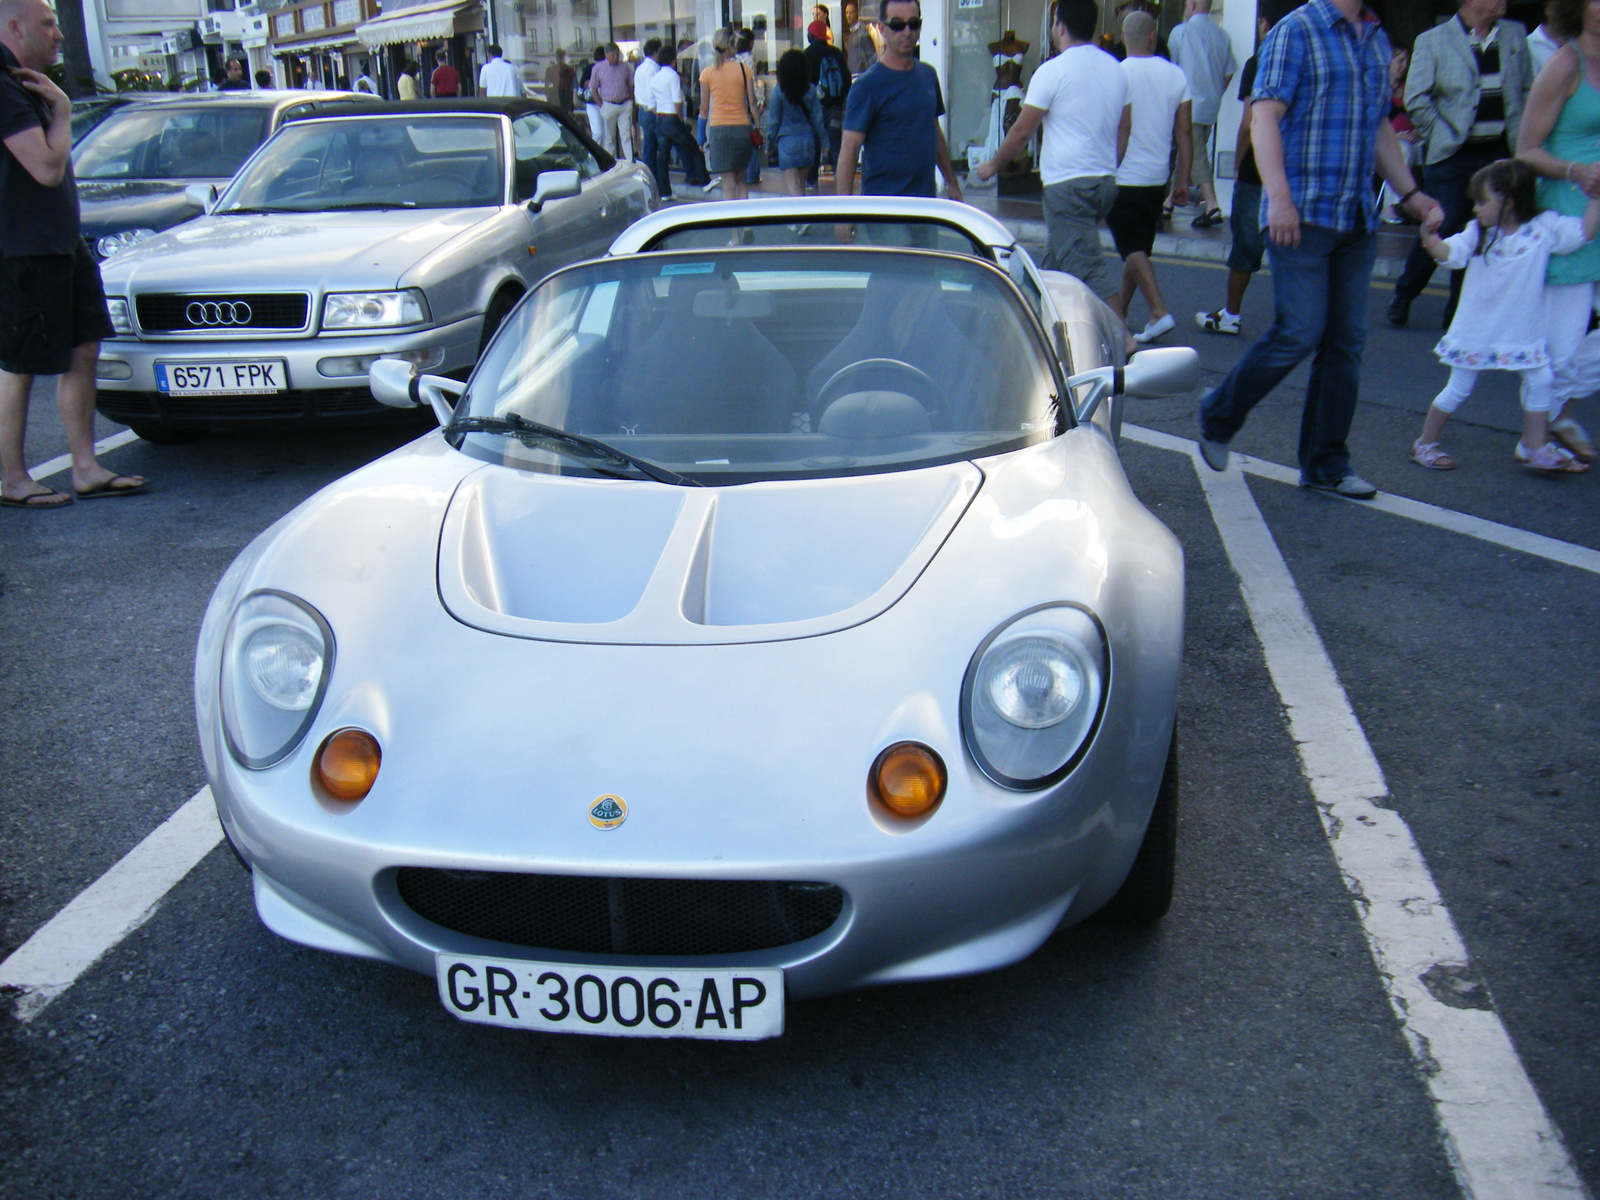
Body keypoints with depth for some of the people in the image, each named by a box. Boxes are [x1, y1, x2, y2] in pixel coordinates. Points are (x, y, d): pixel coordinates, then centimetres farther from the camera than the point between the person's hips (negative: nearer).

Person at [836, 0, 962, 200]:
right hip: (883, 204, -6)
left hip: (926, 199, 6)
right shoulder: (867, 85, -9)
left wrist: (952, 183, 21)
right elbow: (849, 150, -13)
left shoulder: (928, 75, 12)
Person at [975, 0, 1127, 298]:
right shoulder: (1116, 69, 11)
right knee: (1054, 262, 18)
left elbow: (1023, 130, -7)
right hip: (1106, 181, 8)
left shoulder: (1053, 70, -10)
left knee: (1088, 267, -12)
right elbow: (1125, 127, 18)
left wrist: (993, 165, 7)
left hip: (1067, 184, -8)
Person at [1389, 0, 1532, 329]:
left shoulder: (1515, 36, 10)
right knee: (1443, 230, -8)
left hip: (1499, 153, 4)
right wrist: (1442, 138, -5)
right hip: (1452, 155, -4)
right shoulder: (1432, 40, -2)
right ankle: (1403, 296, 14)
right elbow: (1416, 99, -5)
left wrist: (1519, 138, 5)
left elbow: (1527, 90, 15)